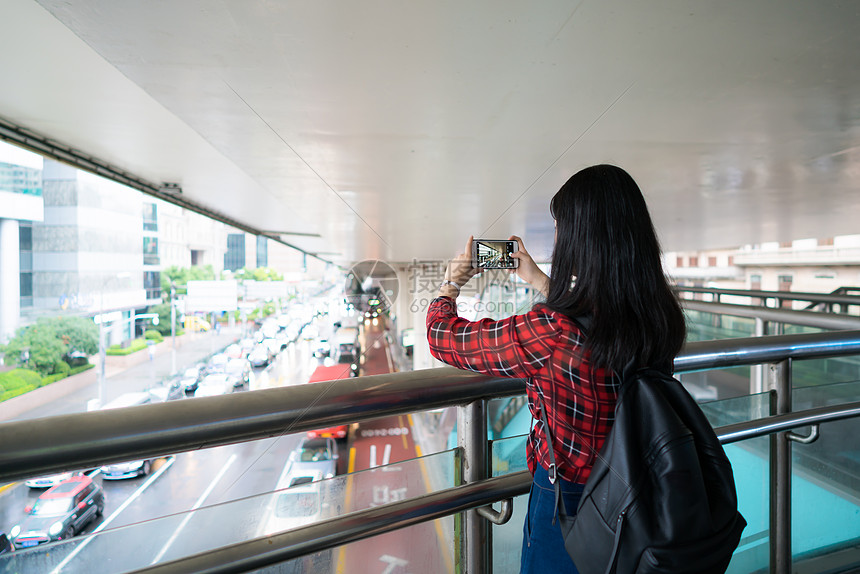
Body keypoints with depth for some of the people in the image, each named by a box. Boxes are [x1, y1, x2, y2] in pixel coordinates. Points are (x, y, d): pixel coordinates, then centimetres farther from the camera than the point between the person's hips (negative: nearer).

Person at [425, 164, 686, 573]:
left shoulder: (548, 333, -36)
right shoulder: (662, 316, -14)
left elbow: (444, 338, -21)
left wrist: (450, 285, -1)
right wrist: (540, 282, 17)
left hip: (567, 503, -5)